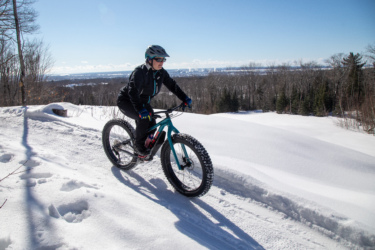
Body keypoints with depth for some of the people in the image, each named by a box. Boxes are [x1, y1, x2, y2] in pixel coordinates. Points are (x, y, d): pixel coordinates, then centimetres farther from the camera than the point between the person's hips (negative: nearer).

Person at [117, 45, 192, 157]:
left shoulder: (161, 72, -8)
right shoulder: (140, 72, -30)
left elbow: (172, 85, -4)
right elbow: (133, 92, -41)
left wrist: (185, 99, -15)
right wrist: (140, 110, -54)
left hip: (143, 102, 7)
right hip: (126, 101, -7)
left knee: (152, 125, -4)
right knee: (144, 118, -30)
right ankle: (139, 147, -13)